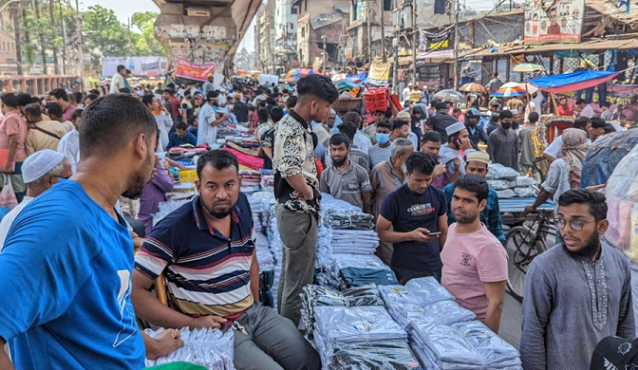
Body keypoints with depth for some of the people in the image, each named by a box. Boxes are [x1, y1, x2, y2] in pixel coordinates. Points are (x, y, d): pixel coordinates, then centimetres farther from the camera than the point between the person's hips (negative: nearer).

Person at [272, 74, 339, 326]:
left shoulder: (294, 124, 10)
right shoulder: (293, 130, -22)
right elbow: (291, 170, -39)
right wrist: (308, 191, -21)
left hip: (293, 211, 11)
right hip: (299, 212, -11)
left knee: (289, 274, 22)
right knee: (299, 281, 2)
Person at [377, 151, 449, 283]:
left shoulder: (438, 196, 4)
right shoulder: (394, 198, -9)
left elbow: (443, 231, 12)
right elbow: (381, 232, -8)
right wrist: (411, 236, -19)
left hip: (434, 267, 4)